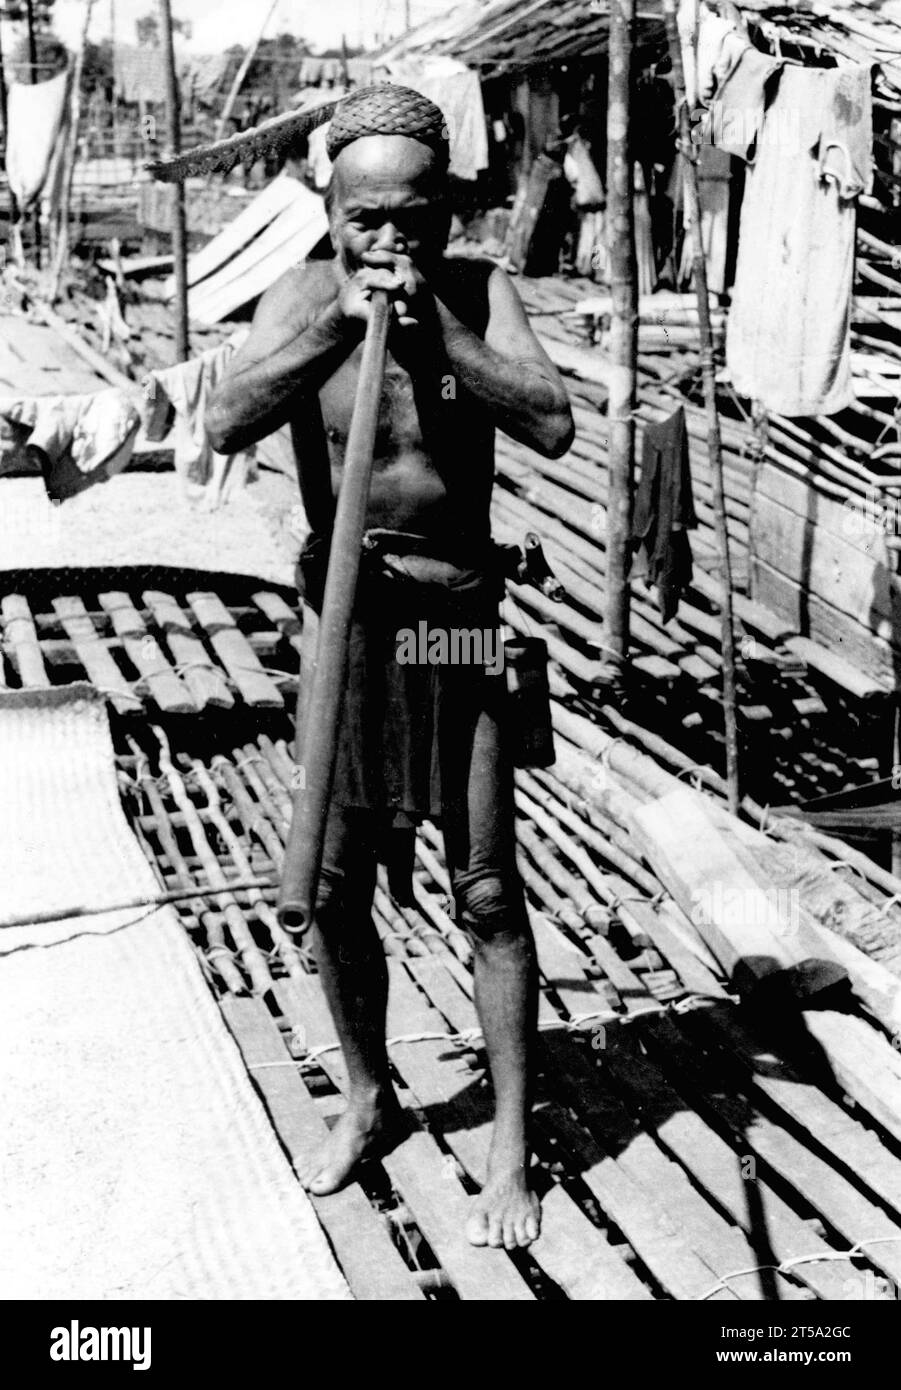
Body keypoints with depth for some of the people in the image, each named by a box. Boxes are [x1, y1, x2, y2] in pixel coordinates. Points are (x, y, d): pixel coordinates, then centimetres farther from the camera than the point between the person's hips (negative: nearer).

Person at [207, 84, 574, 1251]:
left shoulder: (478, 292, -4)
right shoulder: (303, 297, -3)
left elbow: (553, 428, -17)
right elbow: (225, 426, -18)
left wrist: (436, 326, -24)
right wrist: (338, 323, -27)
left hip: (459, 620, -1)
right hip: (342, 619, 2)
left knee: (488, 894, 1)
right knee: (333, 889, 10)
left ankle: (510, 1151, 15)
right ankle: (368, 1098, 34)